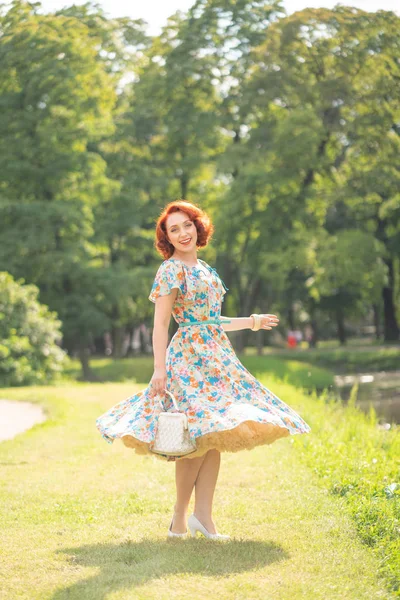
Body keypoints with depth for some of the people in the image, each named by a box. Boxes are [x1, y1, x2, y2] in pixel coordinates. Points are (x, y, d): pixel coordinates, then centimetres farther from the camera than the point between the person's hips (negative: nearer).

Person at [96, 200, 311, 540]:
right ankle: (180, 518, -3)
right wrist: (159, 369, -17)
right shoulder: (171, 270, -5)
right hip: (188, 356, -8)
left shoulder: (204, 269, 18)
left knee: (215, 435, 1)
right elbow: (160, 324, -9)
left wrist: (253, 322, 34)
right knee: (199, 435, -13)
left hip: (217, 356, 8)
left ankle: (203, 515, 2)